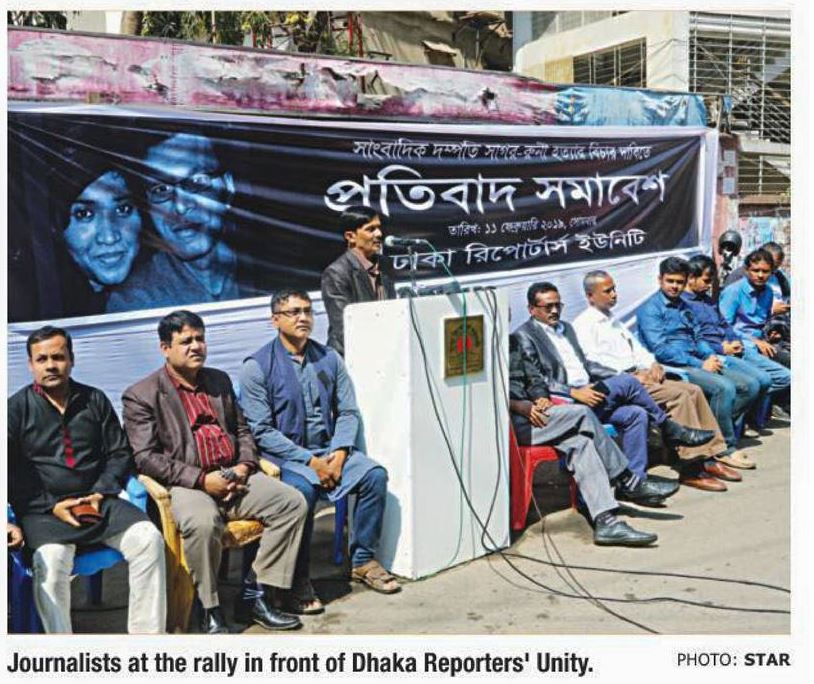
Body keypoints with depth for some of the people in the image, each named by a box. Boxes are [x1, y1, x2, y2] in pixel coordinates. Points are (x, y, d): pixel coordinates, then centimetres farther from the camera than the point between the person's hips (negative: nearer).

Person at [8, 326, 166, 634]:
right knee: (51, 561, -32)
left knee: (148, 538, -22)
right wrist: (51, 506, -9)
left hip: (97, 502, 2)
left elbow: (120, 453, 15)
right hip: (43, 510, -2)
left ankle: (148, 635, -14)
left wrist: (101, 493, -2)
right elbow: (11, 473, 1)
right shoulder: (17, 408, 6)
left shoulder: (95, 400, 14)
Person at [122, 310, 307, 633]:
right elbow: (145, 457, -9)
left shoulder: (220, 380, 19)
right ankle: (210, 611, -15)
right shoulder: (141, 395, 0)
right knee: (203, 522, -37)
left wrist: (244, 466, 0)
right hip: (185, 485, -6)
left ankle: (253, 595, -6)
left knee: (292, 502, -14)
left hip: (232, 476, 6)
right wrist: (201, 480, -17)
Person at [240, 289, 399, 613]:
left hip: (328, 449, 5)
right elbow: (262, 431, -11)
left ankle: (363, 561, -2)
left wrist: (339, 453, -10)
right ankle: (297, 580, -17)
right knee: (303, 489, -34)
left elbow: (348, 412, 8)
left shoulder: (329, 358, 9)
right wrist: (309, 461, -18)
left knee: (375, 474, -18)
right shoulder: (257, 366, -6)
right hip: (283, 456, -5)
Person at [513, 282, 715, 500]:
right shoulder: (524, 336, -2)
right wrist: (574, 392, -21)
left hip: (586, 393, 8)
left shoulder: (566, 328, 24)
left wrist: (621, 375, 11)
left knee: (636, 414, -14)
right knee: (627, 382, -20)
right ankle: (669, 429, -1)